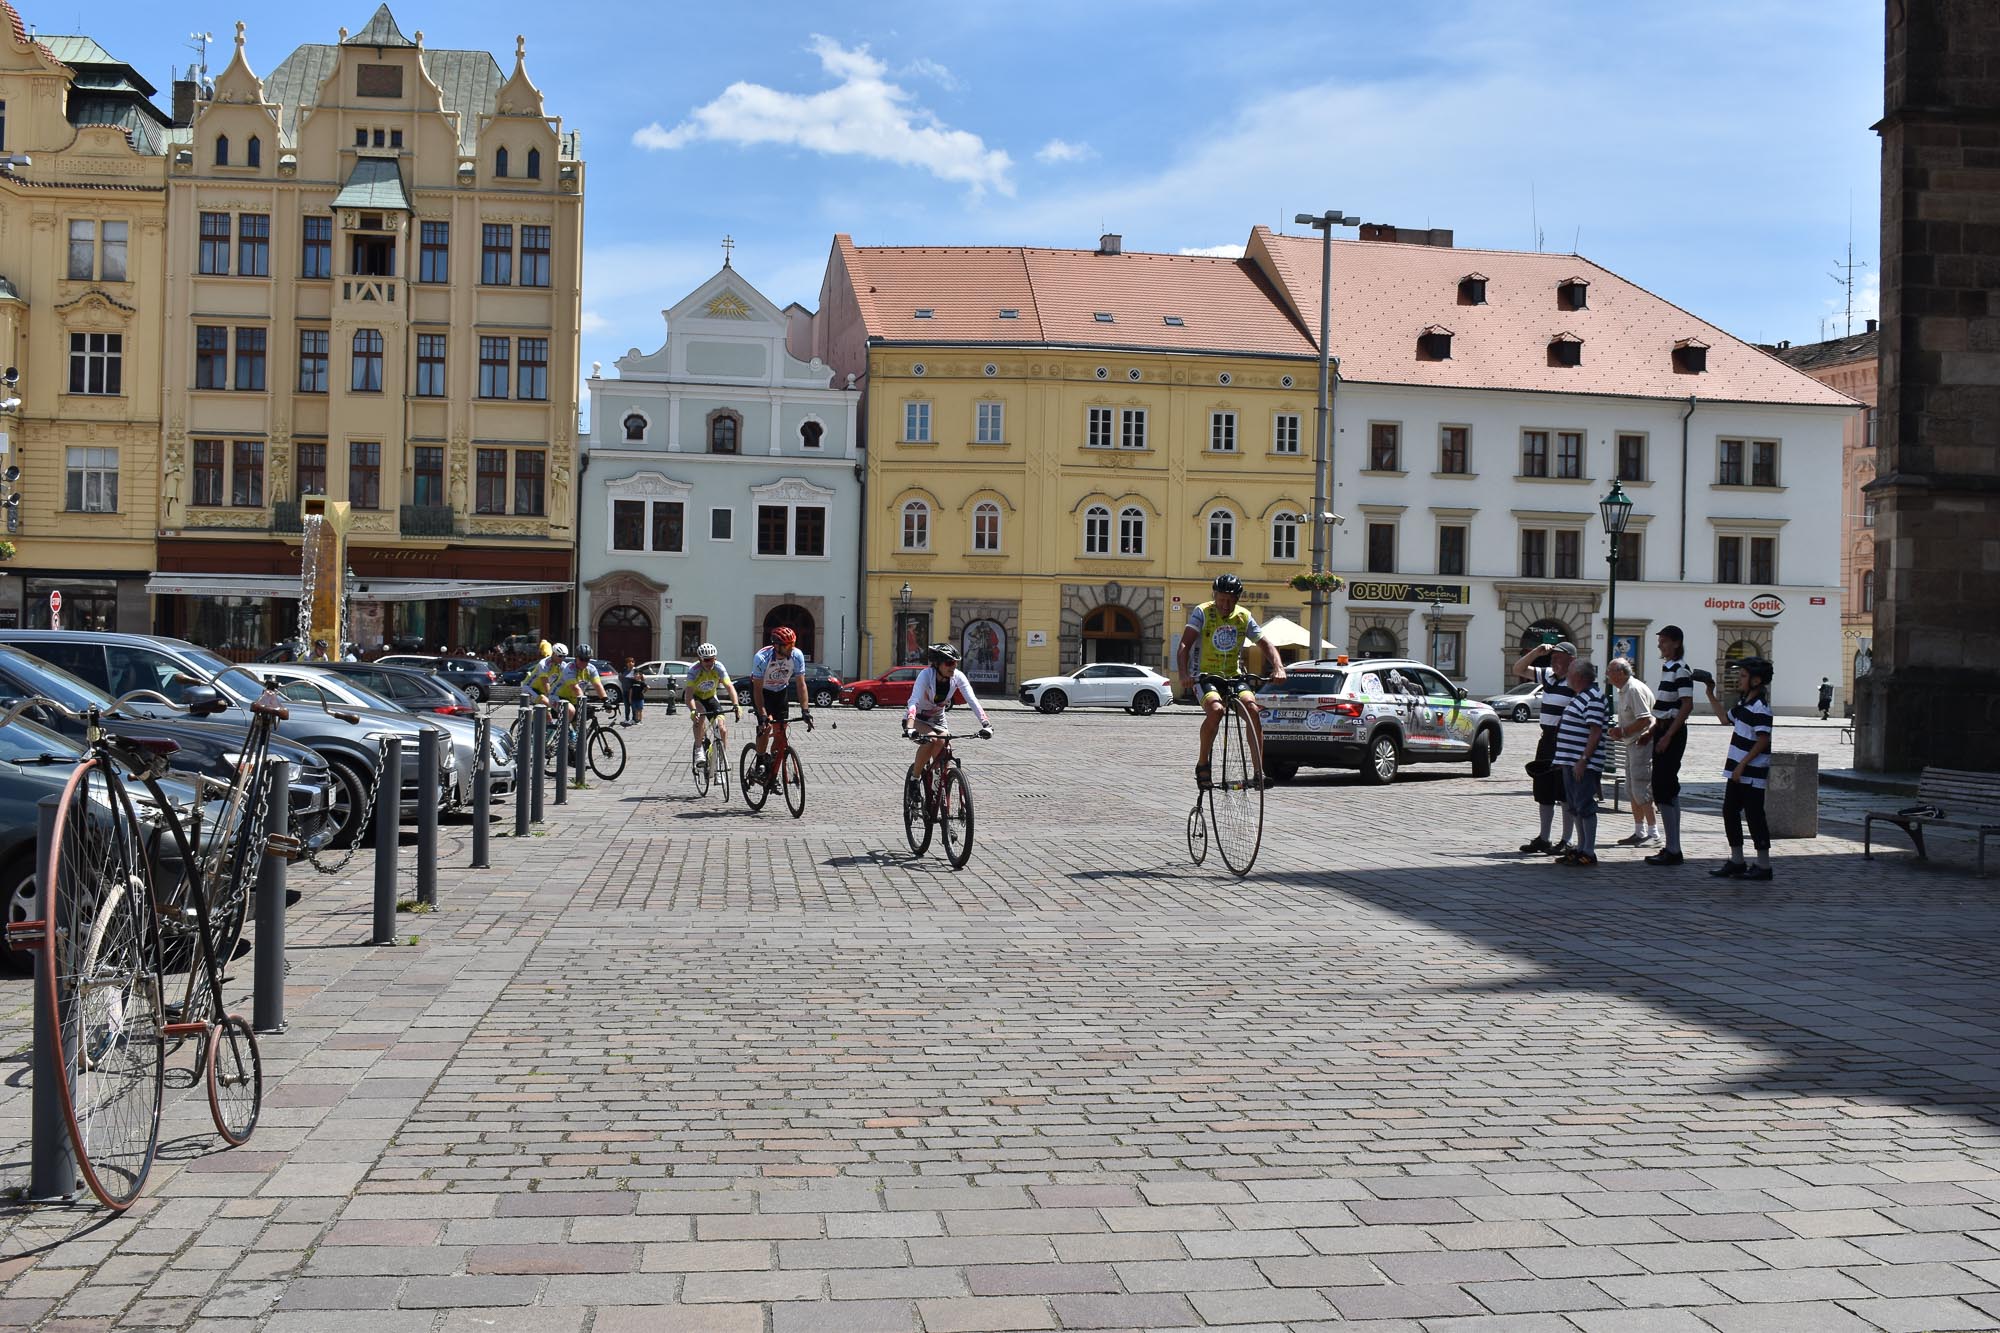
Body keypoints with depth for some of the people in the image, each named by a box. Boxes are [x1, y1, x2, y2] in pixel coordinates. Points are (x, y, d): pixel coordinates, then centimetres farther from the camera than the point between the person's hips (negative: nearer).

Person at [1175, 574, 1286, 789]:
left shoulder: (1244, 617, 2)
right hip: (1205, 676, -3)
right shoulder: (1202, 613, -8)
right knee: (1215, 710, -33)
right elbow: (1184, 645, -17)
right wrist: (1184, 674, -33)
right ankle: (1202, 765, -14)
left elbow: (1265, 644, 0)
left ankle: (1259, 770, -16)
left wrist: (1278, 667, -20)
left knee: (1252, 709, -24)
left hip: (1234, 676, 3)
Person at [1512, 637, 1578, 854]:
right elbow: (1518, 669, 18)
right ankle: (1543, 839, 20)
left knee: (1566, 795, -2)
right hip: (1547, 739, 8)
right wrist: (1537, 651, 3)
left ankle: (1566, 842, 5)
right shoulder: (1547, 675, 11)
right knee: (1544, 793, 12)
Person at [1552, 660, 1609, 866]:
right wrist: (1563, 760, 23)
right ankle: (1580, 848, 20)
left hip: (1584, 764, -10)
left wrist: (1584, 760, -24)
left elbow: (1595, 733, -20)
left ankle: (1589, 853, -6)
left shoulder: (1594, 698, -13)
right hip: (1571, 762, 10)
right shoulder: (1578, 697, 19)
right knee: (1574, 807, 13)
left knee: (1585, 806, -8)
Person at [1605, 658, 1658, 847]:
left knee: (1642, 791, -9)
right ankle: (1639, 832, 18)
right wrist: (1618, 731, 8)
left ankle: (1652, 832, -3)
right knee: (1632, 790, 12)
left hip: (1642, 744, -11)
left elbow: (1645, 720, -23)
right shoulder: (1623, 691, 15)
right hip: (1632, 744, 11)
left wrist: (1623, 731, -17)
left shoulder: (1636, 689, -17)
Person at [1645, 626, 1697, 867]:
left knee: (1663, 790, -10)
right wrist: (1652, 731, 18)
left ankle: (1673, 850, -7)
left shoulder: (1681, 670, -13)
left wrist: (1667, 736, -22)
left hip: (1673, 733, -10)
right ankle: (1672, 847, 15)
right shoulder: (1667, 667, 15)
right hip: (1664, 732, 10)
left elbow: (1687, 706, -19)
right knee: (1669, 790, 11)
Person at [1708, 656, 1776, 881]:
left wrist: (1742, 764, -22)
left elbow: (1763, 740, -22)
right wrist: (1711, 695, 25)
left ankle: (1764, 866, 4)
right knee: (1730, 812, 13)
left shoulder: (1760, 706, -17)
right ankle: (1736, 861, 22)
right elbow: (1725, 718, 30)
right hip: (1738, 771, 10)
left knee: (1754, 816, -4)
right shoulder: (1743, 703, 12)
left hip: (1752, 774, -10)